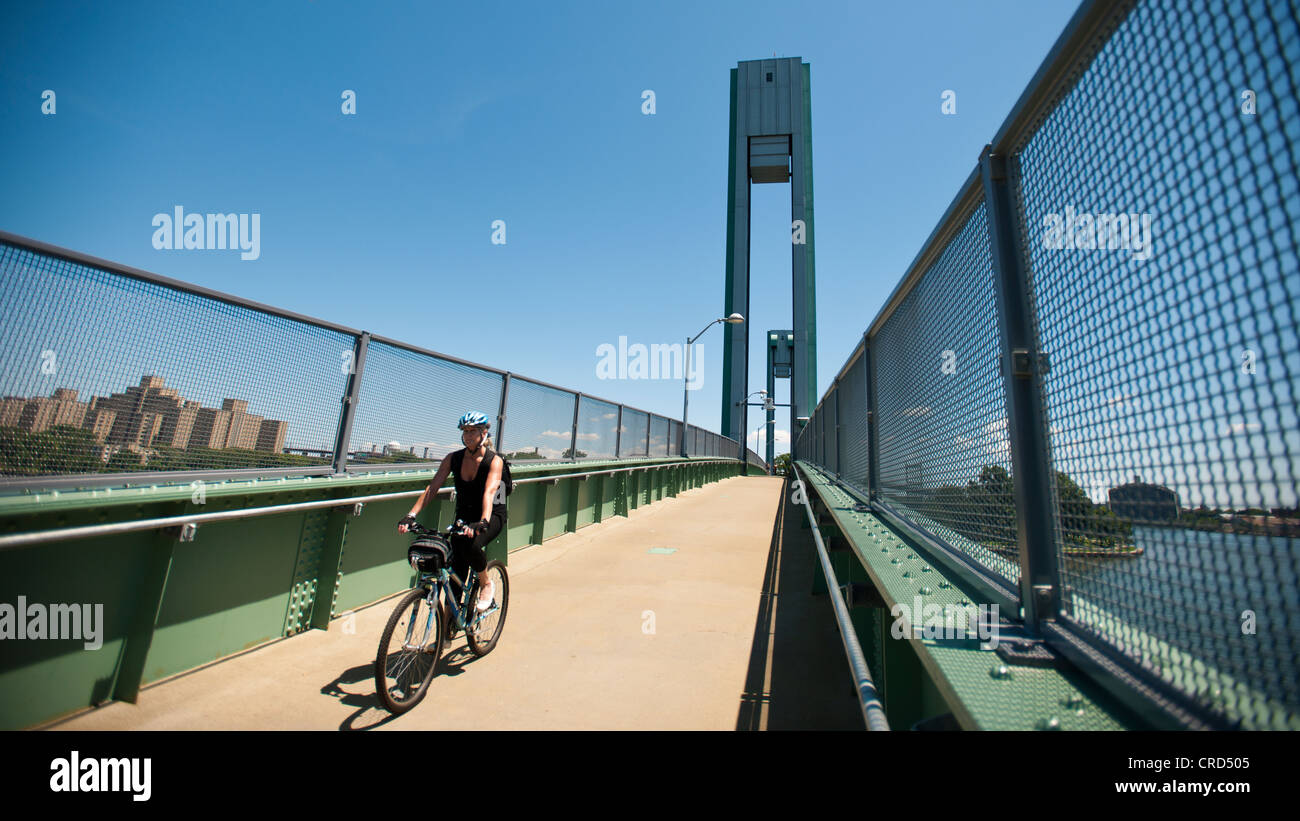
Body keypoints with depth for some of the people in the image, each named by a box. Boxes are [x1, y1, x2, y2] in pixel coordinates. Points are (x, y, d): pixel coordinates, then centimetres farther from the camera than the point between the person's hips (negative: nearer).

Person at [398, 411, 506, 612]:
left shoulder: (494, 460, -17)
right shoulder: (453, 458, -5)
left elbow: (489, 492, -32)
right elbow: (432, 487, -11)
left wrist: (483, 522, -47)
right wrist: (411, 515, -24)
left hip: (492, 516, -4)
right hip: (464, 516, 4)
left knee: (470, 545, -32)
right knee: (456, 573, -3)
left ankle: (487, 583, -3)